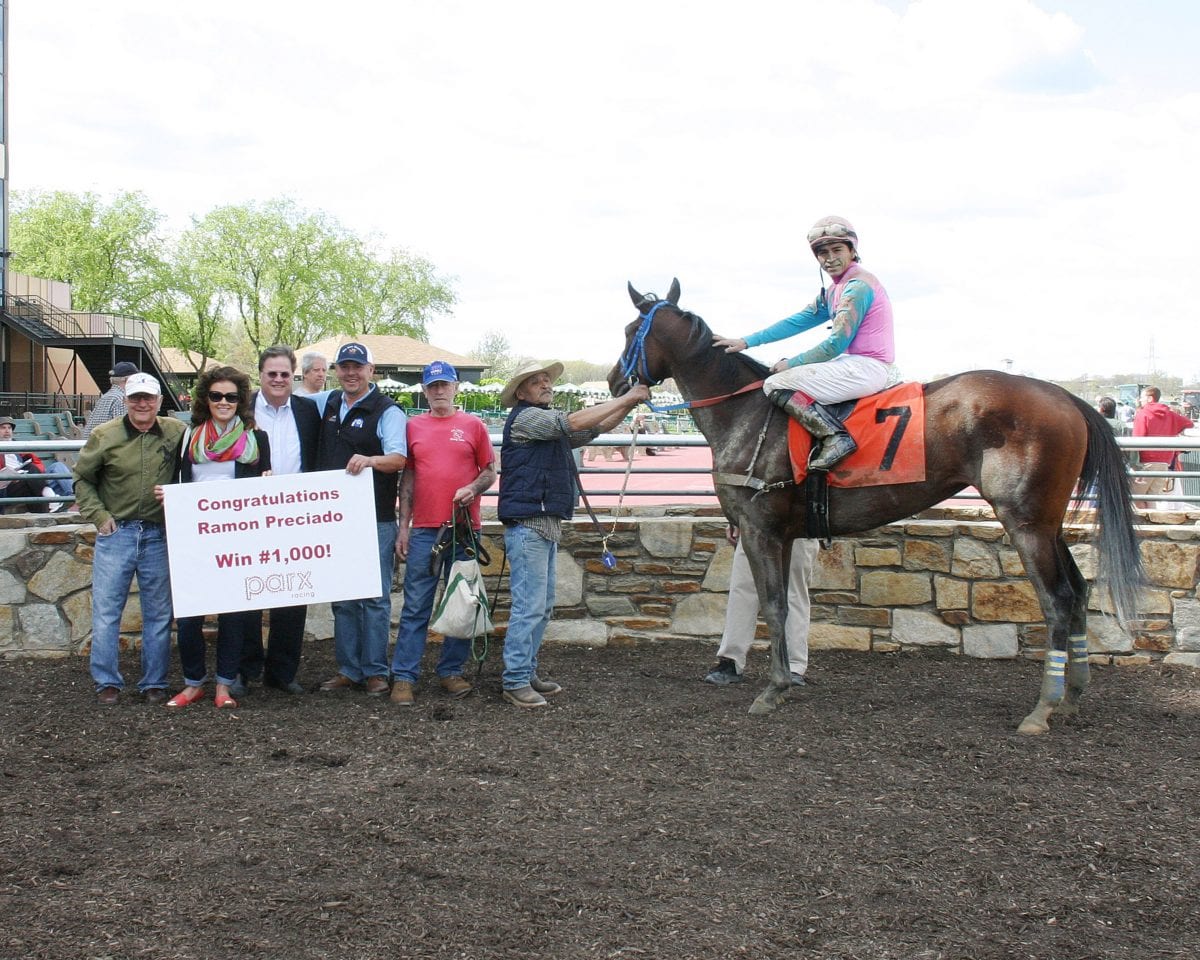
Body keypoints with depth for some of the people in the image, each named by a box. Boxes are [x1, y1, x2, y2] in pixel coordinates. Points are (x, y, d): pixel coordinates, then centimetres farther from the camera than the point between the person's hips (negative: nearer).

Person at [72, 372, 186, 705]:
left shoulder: (177, 432, 0)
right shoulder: (105, 435, -2)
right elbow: (82, 479, 8)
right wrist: (98, 515, -3)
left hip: (159, 535, 1)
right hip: (116, 533, -1)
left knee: (159, 613, 7)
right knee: (106, 610, 1)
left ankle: (154, 682, 18)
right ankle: (107, 682, 13)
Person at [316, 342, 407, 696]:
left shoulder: (387, 411, -5)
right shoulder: (329, 403, 13)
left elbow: (399, 458, -19)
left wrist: (370, 460, -37)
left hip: (375, 519, -6)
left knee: (375, 597, -1)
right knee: (341, 597, 10)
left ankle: (375, 671, 7)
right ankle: (348, 669, 19)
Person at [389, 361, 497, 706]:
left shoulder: (473, 425, 5)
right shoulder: (414, 427, 8)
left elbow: (490, 472, 8)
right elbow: (407, 478, 10)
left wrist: (473, 488, -13)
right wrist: (403, 527, 6)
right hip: (423, 530, 0)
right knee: (415, 607, 0)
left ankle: (451, 671, 17)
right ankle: (403, 676, 3)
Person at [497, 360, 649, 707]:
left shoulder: (550, 426, 23)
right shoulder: (525, 417, -7)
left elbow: (596, 428, 19)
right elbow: (576, 422, -17)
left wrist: (630, 401, 5)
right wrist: (628, 398, -12)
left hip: (546, 526, 10)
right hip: (527, 523, -10)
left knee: (543, 607, 13)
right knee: (529, 607, -11)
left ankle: (527, 673, 20)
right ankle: (515, 682, -7)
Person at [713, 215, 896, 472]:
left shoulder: (858, 286, -12)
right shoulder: (836, 292, 18)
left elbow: (836, 344, -15)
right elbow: (798, 321, 18)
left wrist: (790, 364, -5)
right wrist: (745, 342, 14)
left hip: (867, 369, -10)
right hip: (861, 366, 10)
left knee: (775, 385, -12)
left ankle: (836, 437, -21)